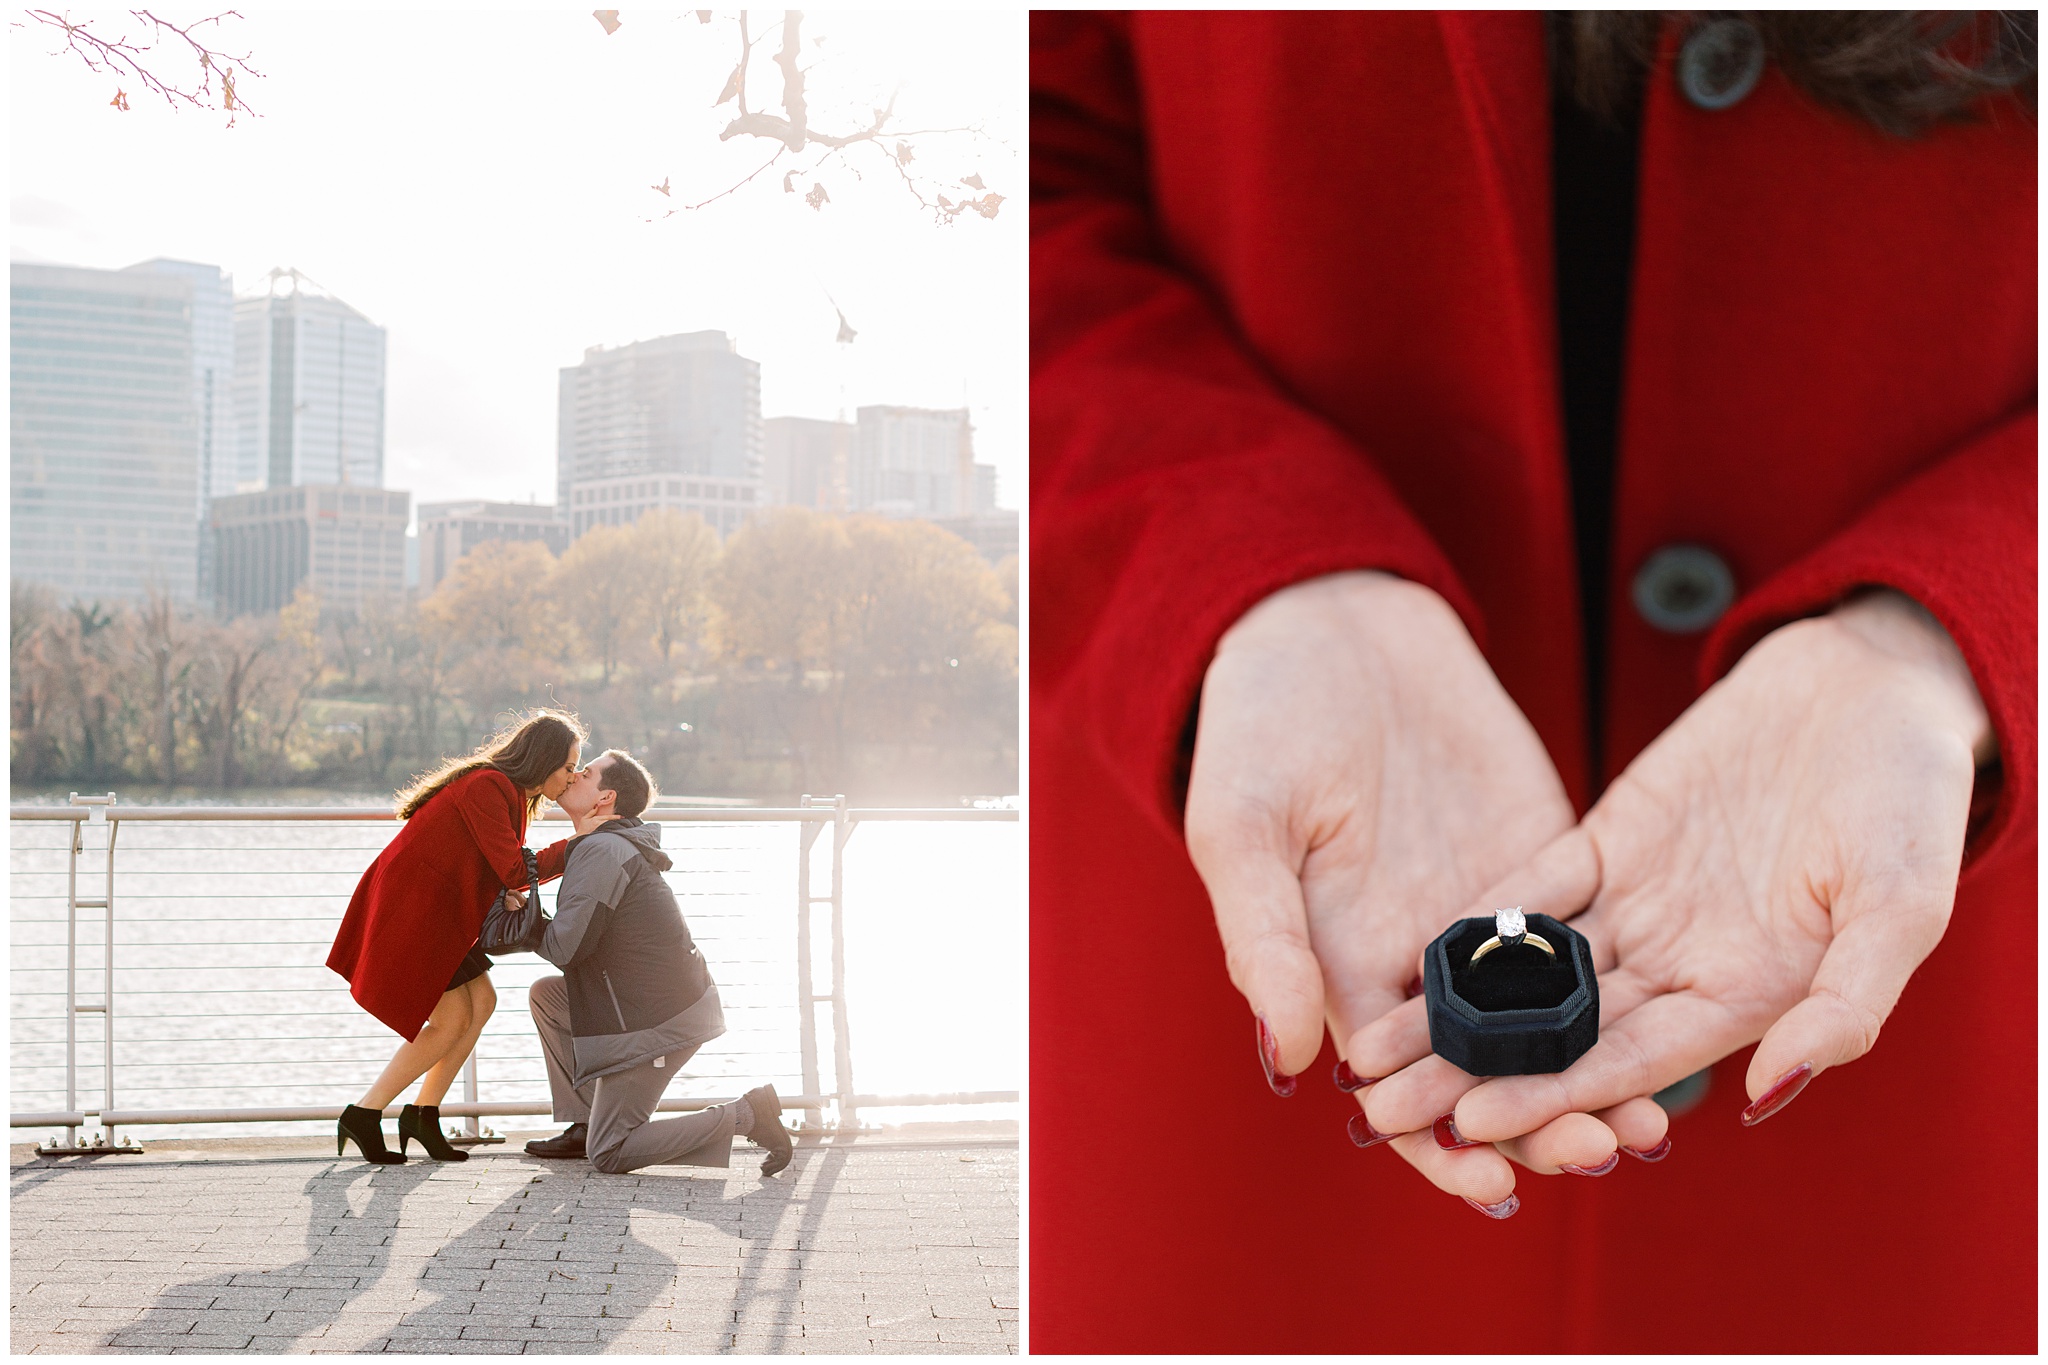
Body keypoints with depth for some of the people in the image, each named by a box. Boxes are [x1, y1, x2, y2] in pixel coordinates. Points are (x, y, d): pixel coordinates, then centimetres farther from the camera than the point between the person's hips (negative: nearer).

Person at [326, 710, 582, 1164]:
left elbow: (509, 873, 8)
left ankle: (422, 1113, 10)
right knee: (452, 1020, -7)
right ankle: (362, 1115, 3)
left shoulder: (512, 795, 11)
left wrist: (579, 846, -2)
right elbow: (514, 871, -24)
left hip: (436, 913, 10)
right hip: (407, 910, -10)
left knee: (481, 1002, 3)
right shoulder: (486, 787, -21)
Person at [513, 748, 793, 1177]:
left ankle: (746, 1115, -8)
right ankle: (583, 1125, 19)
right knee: (544, 995, 19)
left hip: (657, 1022, -10)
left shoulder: (602, 851, -17)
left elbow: (564, 947, -21)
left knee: (608, 1155, -3)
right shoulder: (615, 846, 15)